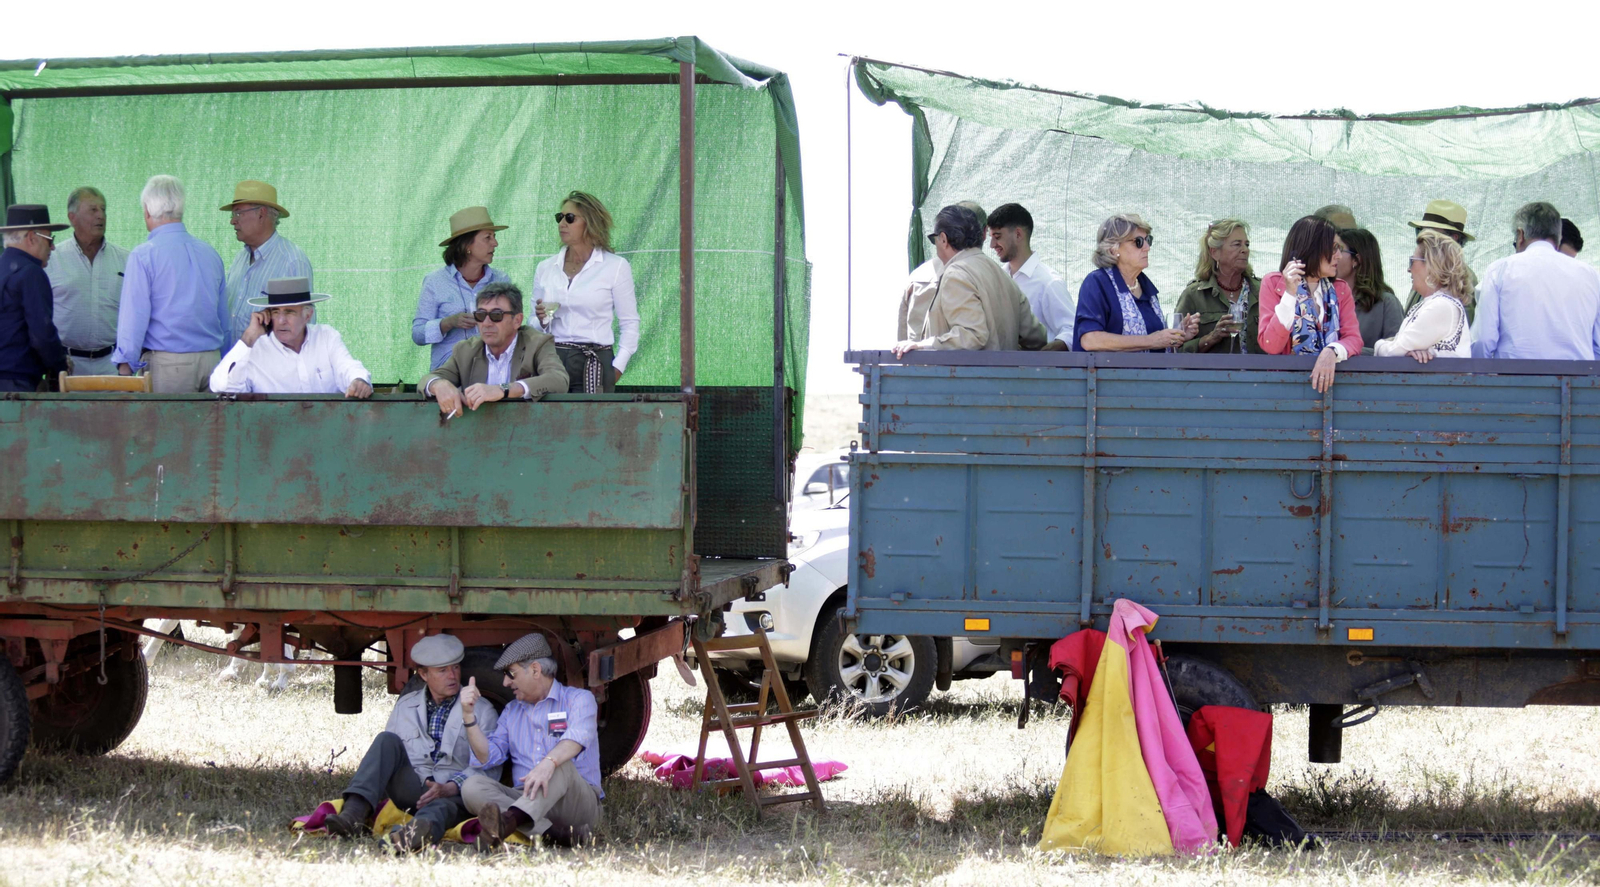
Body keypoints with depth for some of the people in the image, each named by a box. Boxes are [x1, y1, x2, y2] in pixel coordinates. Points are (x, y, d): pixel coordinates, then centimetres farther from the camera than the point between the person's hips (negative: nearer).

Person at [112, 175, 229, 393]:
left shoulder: (143, 255, -7)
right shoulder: (210, 253, 10)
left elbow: (133, 317, -8)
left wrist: (125, 365, -3)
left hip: (167, 363, -5)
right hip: (211, 360, 5)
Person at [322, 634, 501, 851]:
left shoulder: (482, 710, 10)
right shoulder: (405, 706, 22)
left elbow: (489, 769, -1)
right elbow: (386, 756, 18)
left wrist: (449, 788, -19)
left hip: (454, 795, -4)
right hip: (412, 790, 4)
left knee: (441, 808, -40)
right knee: (387, 741, -21)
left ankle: (423, 829, -79)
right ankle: (354, 812, -41)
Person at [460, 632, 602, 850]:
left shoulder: (578, 699, 4)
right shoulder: (512, 711, 23)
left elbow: (577, 736, -19)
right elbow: (488, 756, 11)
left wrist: (548, 763, -40)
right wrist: (469, 715, -1)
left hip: (578, 802, -4)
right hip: (525, 801, 4)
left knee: (562, 765, -35)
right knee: (473, 786, -21)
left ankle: (510, 820, -63)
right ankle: (556, 833, -42)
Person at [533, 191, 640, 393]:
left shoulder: (616, 267, 4)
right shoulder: (545, 268, 14)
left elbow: (630, 323, 4)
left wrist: (618, 367, -6)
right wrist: (541, 320, -2)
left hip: (594, 363, -3)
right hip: (551, 359, 3)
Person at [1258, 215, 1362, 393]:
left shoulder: (1341, 289, 13)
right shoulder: (1273, 283, 2)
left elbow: (1353, 339, 0)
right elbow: (1270, 345, -8)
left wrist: (1332, 352, -21)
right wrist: (1290, 293, -15)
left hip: (1330, 378, 3)